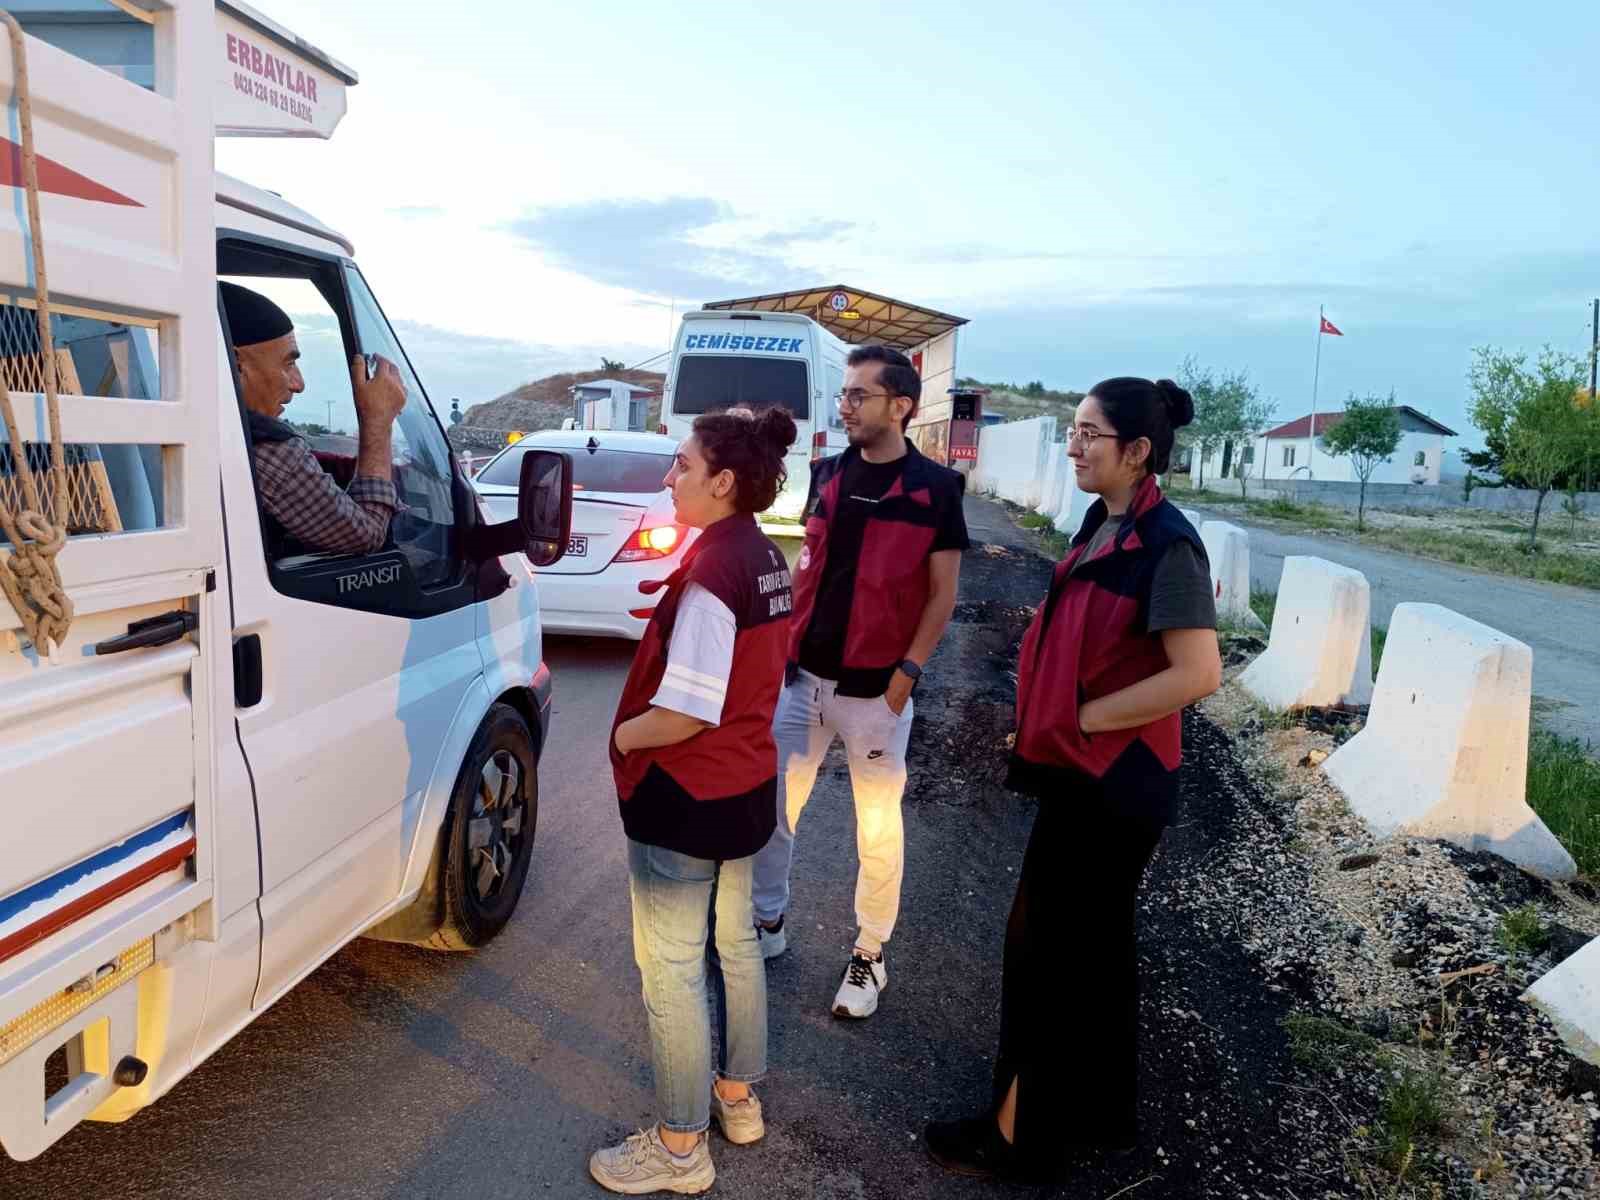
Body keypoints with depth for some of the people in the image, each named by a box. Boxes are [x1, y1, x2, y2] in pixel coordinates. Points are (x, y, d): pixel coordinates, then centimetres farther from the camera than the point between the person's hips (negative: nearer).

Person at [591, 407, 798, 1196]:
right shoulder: (762, 558, 4)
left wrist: (623, 734, -11)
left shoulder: (712, 569, -25)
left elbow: (686, 713, -27)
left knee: (672, 967, 6)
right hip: (743, 783, 9)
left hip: (687, 795, -9)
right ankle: (738, 1098, 41)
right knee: (733, 942, 22)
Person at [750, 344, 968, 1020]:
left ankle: (869, 956, 25)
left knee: (878, 829, 8)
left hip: (875, 689, -5)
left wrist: (907, 672, -12)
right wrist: (782, 642, 9)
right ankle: (767, 923, 32)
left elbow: (941, 594, -5)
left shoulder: (934, 489, -7)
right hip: (803, 676, 5)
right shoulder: (826, 474, 7)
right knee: (768, 806, 12)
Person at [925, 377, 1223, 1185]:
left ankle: (1021, 1134, 21)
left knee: (1048, 945, 3)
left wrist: (1082, 719, -19)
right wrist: (1041, 722, 6)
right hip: (1085, 774, 9)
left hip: (1115, 783, -9)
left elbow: (1198, 674, -25)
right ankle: (1099, 1112, 40)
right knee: (1094, 943, 20)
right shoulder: (1103, 526, 6)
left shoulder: (1166, 545, -20)